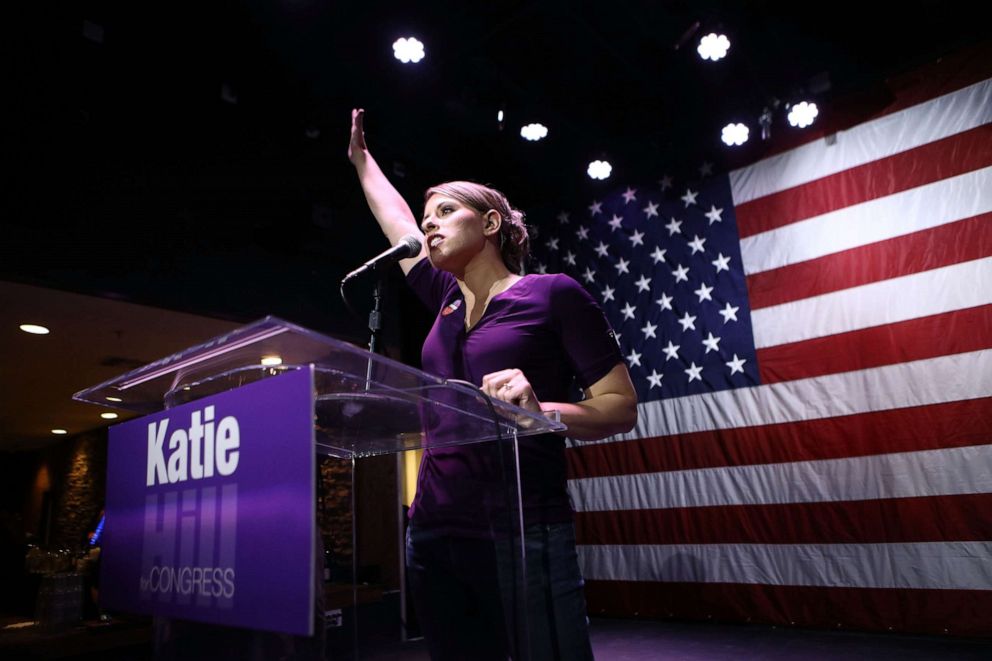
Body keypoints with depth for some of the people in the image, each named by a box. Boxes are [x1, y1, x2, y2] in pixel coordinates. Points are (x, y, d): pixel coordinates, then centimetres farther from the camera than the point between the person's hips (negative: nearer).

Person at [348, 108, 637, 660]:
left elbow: (621, 407, -5)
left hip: (521, 531, -6)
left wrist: (539, 410, -22)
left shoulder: (554, 294, -3)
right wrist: (361, 159, 41)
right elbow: (398, 225, 30)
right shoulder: (448, 301, 15)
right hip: (434, 532, 6)